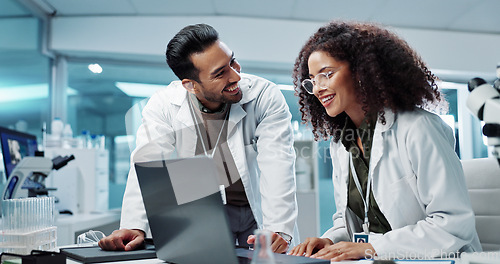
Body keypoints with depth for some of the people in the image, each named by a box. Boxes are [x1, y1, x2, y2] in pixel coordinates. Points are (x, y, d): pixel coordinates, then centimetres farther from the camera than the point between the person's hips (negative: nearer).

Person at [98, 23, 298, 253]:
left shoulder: (266, 97, -18)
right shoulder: (163, 105, -13)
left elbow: (277, 166, -24)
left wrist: (278, 229, -36)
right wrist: (135, 226, -33)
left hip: (258, 210, 0)